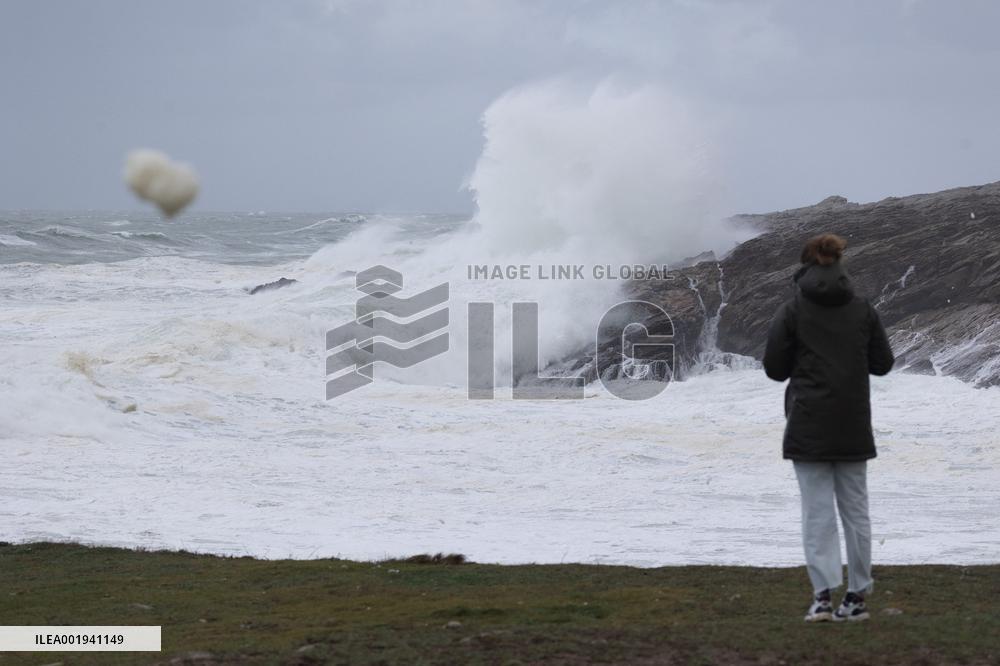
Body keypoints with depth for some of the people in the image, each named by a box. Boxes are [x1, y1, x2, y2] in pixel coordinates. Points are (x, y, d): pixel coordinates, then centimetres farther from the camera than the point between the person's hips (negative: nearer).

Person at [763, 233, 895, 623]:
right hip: (853, 425, 3)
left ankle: (823, 594, -10)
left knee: (817, 510, -2)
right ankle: (857, 597, 10)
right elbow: (882, 363, 6)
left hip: (809, 425, -3)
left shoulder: (792, 312, -6)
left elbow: (775, 368, -5)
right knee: (855, 508, 9)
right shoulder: (863, 310, 3)